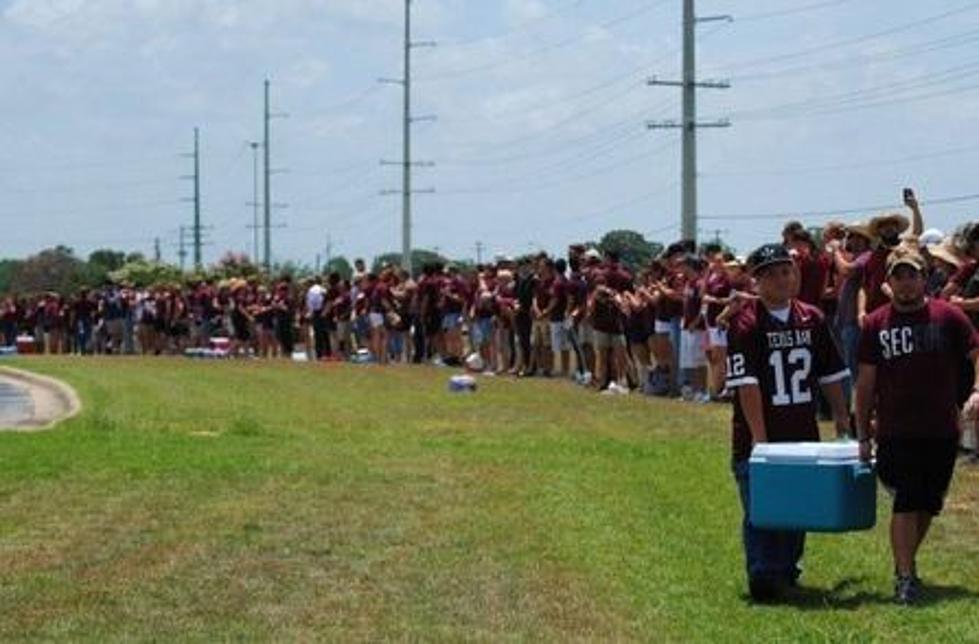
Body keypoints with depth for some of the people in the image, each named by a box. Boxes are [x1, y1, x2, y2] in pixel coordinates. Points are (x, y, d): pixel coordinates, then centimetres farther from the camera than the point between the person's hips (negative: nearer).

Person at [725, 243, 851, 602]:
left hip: (803, 436, 5)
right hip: (758, 439, -5)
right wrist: (759, 436, -20)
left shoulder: (812, 320, 7)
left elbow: (831, 374, 16)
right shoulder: (746, 323, -10)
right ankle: (763, 578, -3)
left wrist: (841, 418, 12)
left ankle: (786, 570, 28)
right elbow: (746, 384, -16)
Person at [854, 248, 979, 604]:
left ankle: (906, 562, 32)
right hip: (895, 434, -2)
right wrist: (863, 435, 4)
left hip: (942, 431, 2)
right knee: (906, 502, -9)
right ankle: (904, 578, -5)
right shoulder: (876, 324, 1)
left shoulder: (947, 316, 1)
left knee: (928, 505, 12)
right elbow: (866, 382, 4)